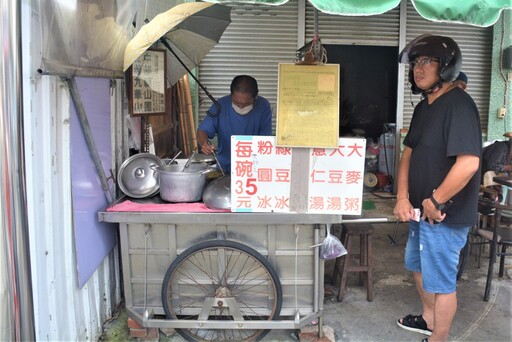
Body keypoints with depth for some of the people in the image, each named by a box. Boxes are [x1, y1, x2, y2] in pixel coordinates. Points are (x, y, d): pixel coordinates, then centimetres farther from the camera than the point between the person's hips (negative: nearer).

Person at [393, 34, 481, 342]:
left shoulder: (459, 105, -21)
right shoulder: (424, 107, 9)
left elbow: (468, 163, -30)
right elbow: (409, 153, 11)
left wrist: (436, 201, -20)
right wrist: (403, 197, -1)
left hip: (445, 215, -10)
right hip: (422, 210, 10)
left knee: (441, 281, 5)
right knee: (418, 265, 25)